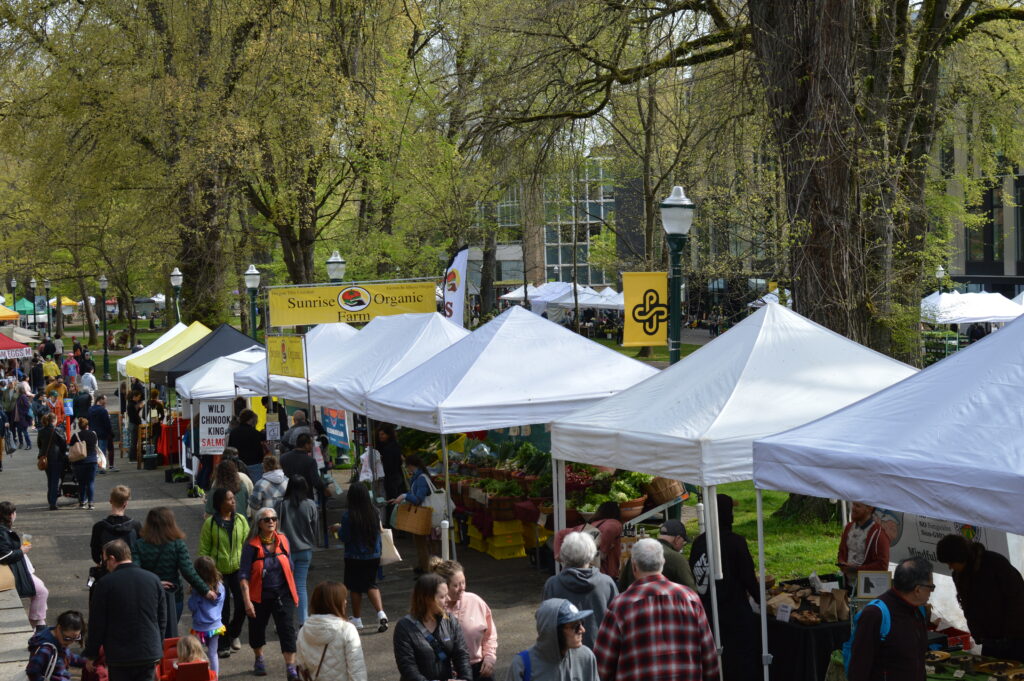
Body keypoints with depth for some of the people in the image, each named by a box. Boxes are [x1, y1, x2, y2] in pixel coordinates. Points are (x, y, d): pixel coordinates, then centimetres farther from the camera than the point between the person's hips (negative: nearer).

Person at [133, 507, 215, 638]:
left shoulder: (139, 545, -8)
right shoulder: (178, 545, -10)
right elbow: (188, 572, -15)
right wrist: (206, 590, -8)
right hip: (173, 597, 0)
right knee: (169, 634, 14)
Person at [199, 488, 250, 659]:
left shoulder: (241, 520, 2)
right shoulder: (210, 523, -6)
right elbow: (204, 550, -4)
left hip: (238, 569, 3)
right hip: (219, 572, -2)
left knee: (242, 605, -1)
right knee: (223, 609, 1)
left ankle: (234, 634, 26)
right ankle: (222, 644, 15)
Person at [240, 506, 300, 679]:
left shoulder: (282, 541, -1)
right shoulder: (251, 545, -12)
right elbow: (245, 575, -13)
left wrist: (294, 593, 15)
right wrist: (247, 601, -19)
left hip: (283, 595, 1)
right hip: (260, 596, -1)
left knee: (287, 630, -8)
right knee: (257, 629, 16)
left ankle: (291, 668, -9)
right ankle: (259, 660, 41)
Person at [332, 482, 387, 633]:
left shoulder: (348, 516, -18)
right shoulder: (374, 513, -6)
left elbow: (345, 538, -12)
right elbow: (378, 533, 5)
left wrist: (338, 529, 6)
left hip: (354, 558, -3)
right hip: (373, 556, 3)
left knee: (355, 588, 13)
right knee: (371, 585, 15)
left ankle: (357, 619, 22)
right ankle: (381, 613, -4)